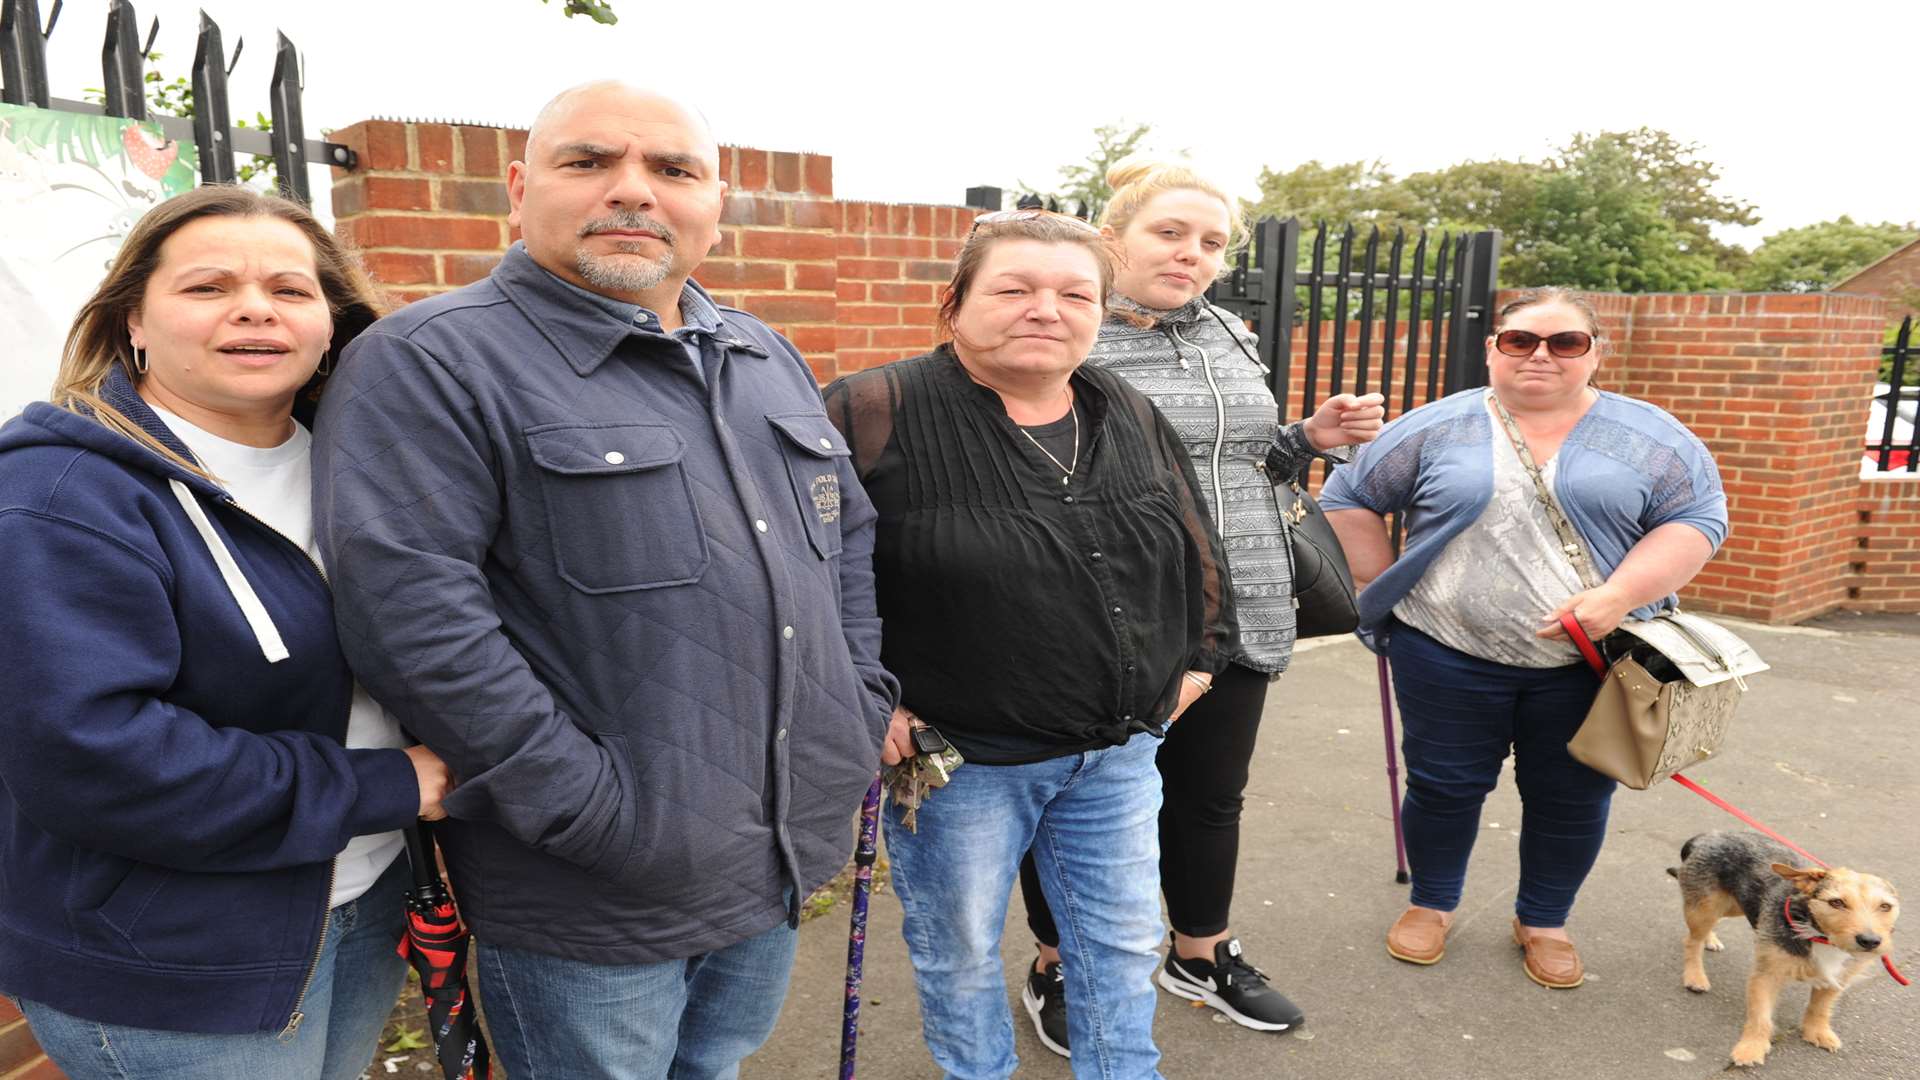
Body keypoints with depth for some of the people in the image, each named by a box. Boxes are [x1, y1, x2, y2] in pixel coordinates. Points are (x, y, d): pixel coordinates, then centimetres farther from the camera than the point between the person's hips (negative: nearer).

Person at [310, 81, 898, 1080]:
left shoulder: (768, 359, 10)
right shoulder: (428, 365, -14)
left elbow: (849, 532, 17)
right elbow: (409, 612, -24)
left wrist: (862, 705, 7)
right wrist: (596, 812, -23)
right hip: (593, 903, -6)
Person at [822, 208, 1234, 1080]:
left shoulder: (1133, 419, 4)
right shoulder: (877, 416, -17)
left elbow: (1195, 547, 17)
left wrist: (1198, 655, 14)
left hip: (1120, 750, 5)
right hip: (955, 756, -4)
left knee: (1124, 942, 19)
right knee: (960, 952, 16)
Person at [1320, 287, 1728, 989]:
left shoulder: (1651, 437, 2)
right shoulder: (1436, 427, 1)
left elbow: (1698, 518, -3)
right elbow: (1348, 498, 6)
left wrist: (1617, 597, -17)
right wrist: (1382, 589, 2)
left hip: (1588, 662, 1)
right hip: (1447, 656, 0)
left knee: (1570, 798, 11)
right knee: (1444, 785, 9)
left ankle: (1543, 921, 31)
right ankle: (1431, 903, 30)